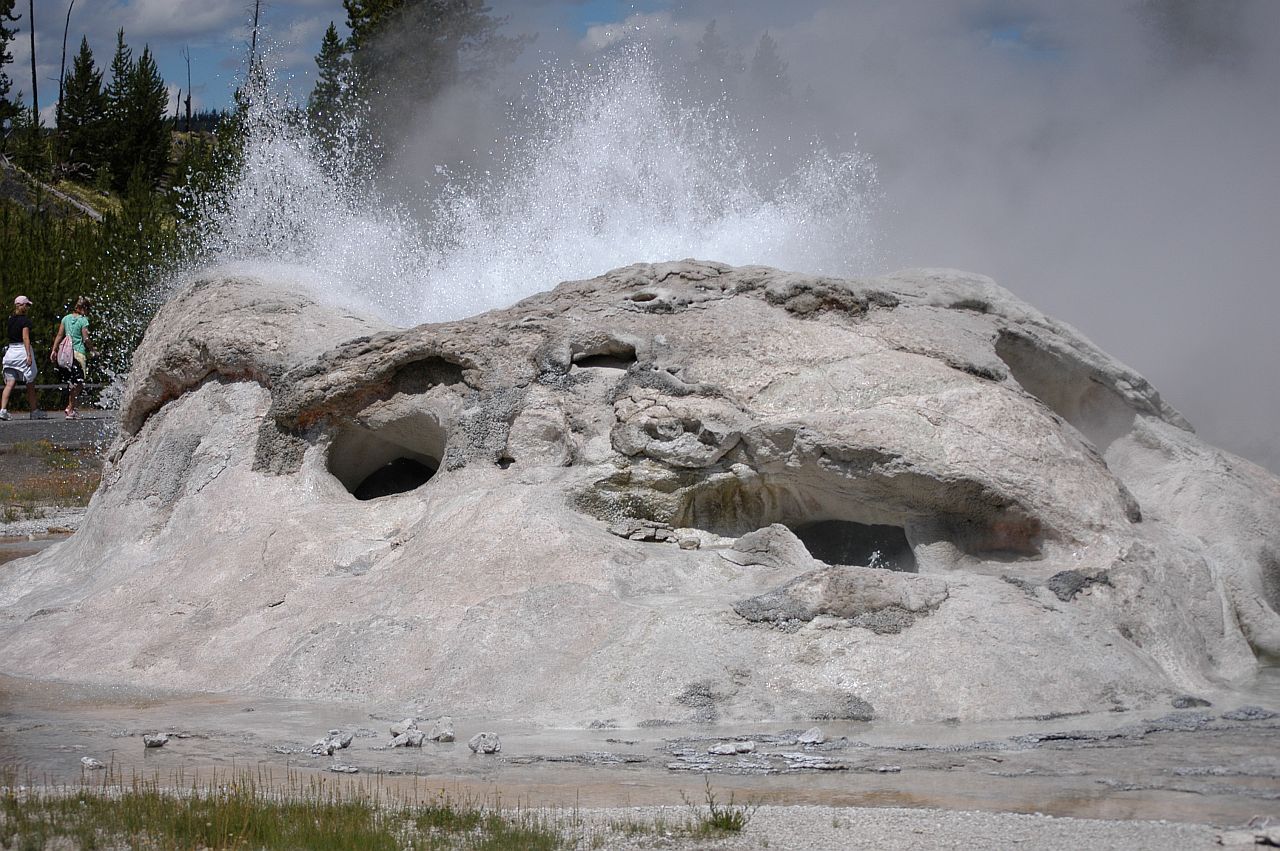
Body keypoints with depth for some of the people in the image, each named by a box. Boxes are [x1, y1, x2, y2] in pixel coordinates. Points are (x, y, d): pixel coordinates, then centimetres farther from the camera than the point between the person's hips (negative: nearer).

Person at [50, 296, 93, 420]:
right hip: (79, 353, -6)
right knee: (78, 383, 1)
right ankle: (70, 409, -1)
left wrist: (54, 350, 8)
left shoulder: (66, 318, 9)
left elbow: (59, 335, 7)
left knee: (71, 383, 16)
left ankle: (70, 408, 17)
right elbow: (86, 339, -10)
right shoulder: (83, 320, -8)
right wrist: (92, 349, 4)